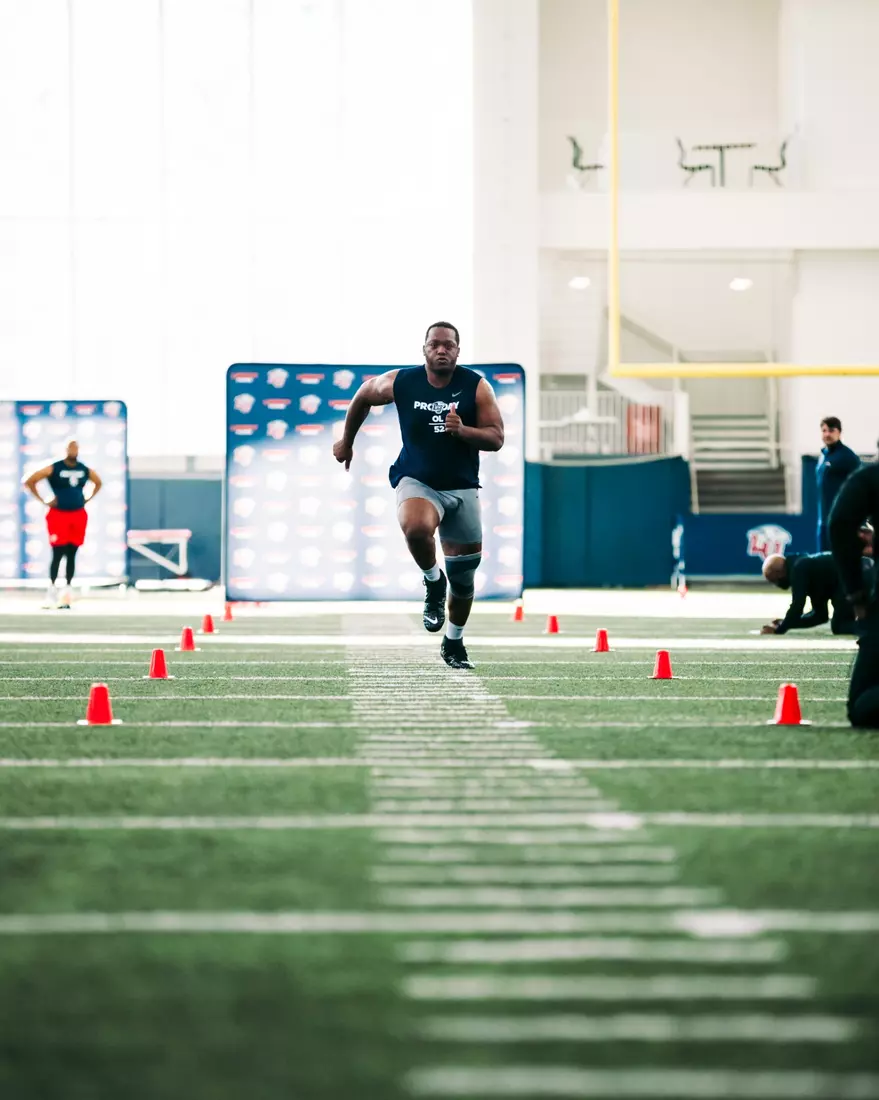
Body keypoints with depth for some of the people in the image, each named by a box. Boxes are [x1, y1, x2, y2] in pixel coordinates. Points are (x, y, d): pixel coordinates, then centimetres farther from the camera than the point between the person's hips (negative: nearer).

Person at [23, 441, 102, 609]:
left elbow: (98, 483, 24)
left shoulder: (85, 470, 5)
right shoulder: (53, 469, -9)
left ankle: (67, 591, 11)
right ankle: (52, 589, 2)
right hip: (59, 515, -4)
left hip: (78, 515, 4)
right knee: (57, 554, -6)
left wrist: (87, 499, 11)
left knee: (71, 555, 6)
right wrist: (44, 501, -8)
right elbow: (29, 482, -8)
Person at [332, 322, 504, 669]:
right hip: (417, 481, -2)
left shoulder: (477, 387, -10)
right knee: (416, 528, -37)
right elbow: (363, 395, 10)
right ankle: (433, 582, -5)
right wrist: (346, 441, 20)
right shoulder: (400, 383, -9)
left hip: (462, 486, 2)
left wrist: (462, 431, -29)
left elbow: (496, 438, -10)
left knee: (464, 572, 10)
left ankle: (453, 643, 33)